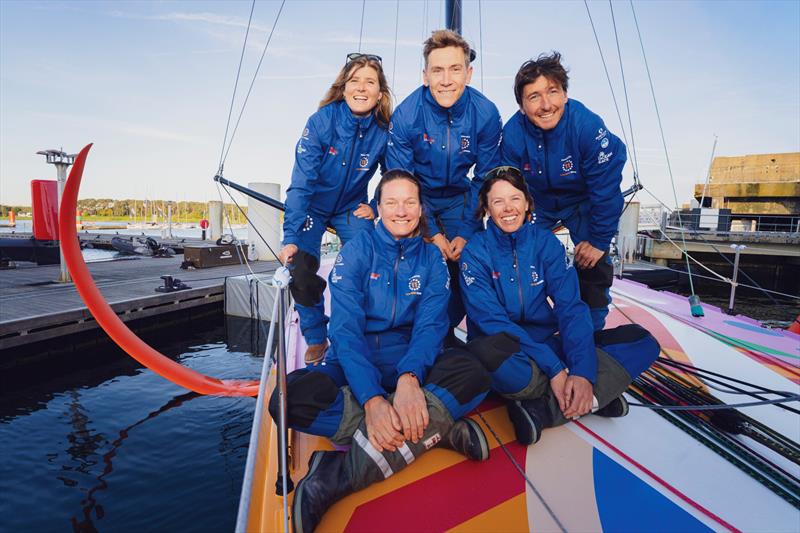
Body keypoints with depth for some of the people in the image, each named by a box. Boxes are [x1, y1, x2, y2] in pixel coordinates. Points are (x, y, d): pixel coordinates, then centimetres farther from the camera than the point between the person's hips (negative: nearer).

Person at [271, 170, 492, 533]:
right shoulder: (357, 250, -2)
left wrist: (409, 377, -30)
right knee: (290, 397, -31)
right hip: (354, 365, -1)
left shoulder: (432, 258, 5)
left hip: (411, 365, 2)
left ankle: (342, 472, -32)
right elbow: (345, 327, -13)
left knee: (473, 373, -29)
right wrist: (371, 398, -30)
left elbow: (431, 325, -7)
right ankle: (435, 429, -26)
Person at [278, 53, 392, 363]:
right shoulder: (321, 122, -23)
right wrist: (291, 238, -31)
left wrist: (376, 207, -8)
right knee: (300, 272, -16)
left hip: (352, 207, 1)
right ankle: (316, 339, 7)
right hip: (313, 206, -1)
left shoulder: (384, 132, -17)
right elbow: (300, 184, -26)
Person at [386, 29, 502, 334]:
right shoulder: (406, 115, -23)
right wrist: (431, 233, -17)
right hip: (417, 194, -1)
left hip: (458, 197, 2)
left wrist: (466, 231, -14)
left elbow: (485, 179, -7)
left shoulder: (486, 114, -18)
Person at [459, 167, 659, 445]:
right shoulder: (476, 251, -8)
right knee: (487, 353, -40)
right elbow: (492, 320, -17)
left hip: (548, 342, 4)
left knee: (642, 340, -11)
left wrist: (583, 372, -24)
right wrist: (553, 369, -26)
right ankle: (594, 398, -19)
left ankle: (543, 410, -24)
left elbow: (570, 306, -8)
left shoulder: (546, 241, 0)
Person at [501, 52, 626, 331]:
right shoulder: (512, 134, -26)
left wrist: (599, 240, -17)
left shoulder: (588, 126, -33)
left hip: (582, 201, -2)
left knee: (593, 265, -8)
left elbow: (605, 190, -23)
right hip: (537, 202, 2)